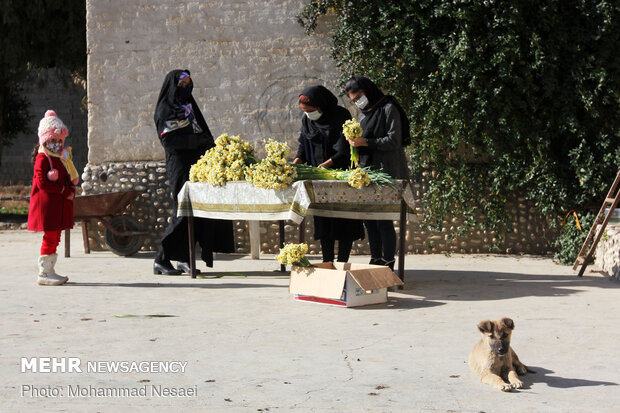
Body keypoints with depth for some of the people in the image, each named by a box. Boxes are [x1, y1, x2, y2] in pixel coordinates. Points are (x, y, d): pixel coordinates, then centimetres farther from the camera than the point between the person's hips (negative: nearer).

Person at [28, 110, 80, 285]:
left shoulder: (62, 158, 17)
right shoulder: (43, 159, -10)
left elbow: (70, 179, 20)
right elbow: (42, 183, -19)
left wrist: (71, 190, -2)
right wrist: (64, 190, -18)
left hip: (60, 204, 9)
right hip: (47, 204, -9)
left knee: (55, 237, 11)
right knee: (50, 237, -8)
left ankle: (49, 270, 18)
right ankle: (43, 273, -4)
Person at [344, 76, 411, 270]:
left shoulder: (388, 109, -6)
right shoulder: (363, 114, 18)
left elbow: (394, 141, -14)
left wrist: (365, 142, -19)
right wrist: (354, 140, 1)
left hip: (387, 172, -8)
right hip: (367, 170, 8)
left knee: (383, 220, -9)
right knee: (368, 218, 7)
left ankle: (388, 265, -4)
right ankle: (375, 261, 15)